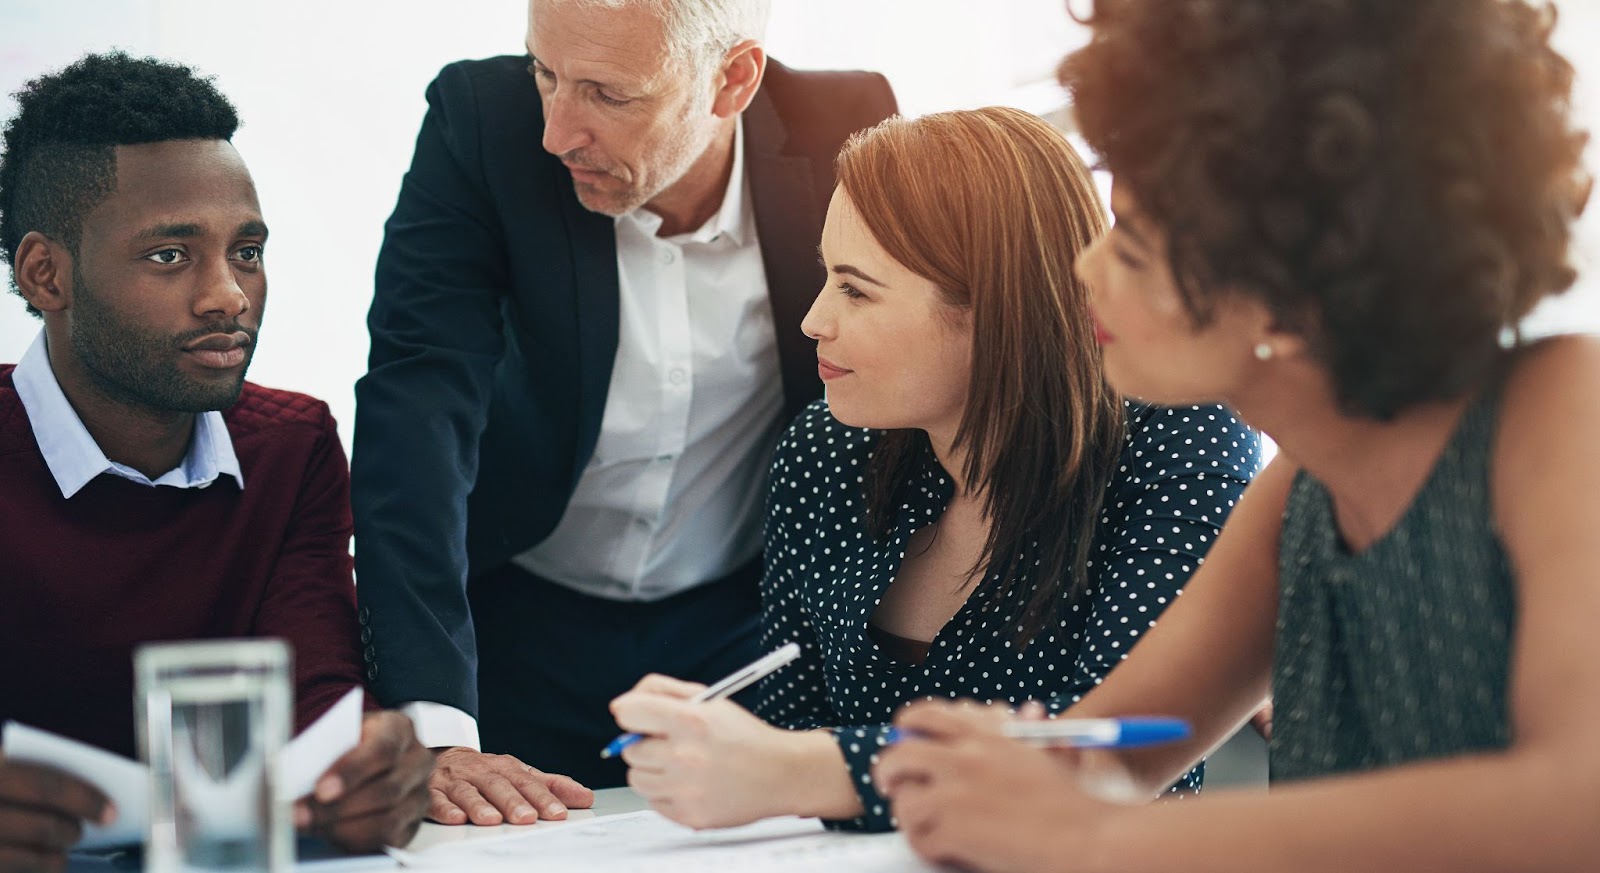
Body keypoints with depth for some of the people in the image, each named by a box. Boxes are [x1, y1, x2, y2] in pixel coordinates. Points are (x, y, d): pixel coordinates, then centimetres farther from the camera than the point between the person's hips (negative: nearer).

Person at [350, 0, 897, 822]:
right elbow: (417, 412, -26)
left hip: (746, 626, 1)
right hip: (519, 623, -1)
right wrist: (434, 730, -35)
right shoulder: (482, 117, -18)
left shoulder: (845, 130, -15)